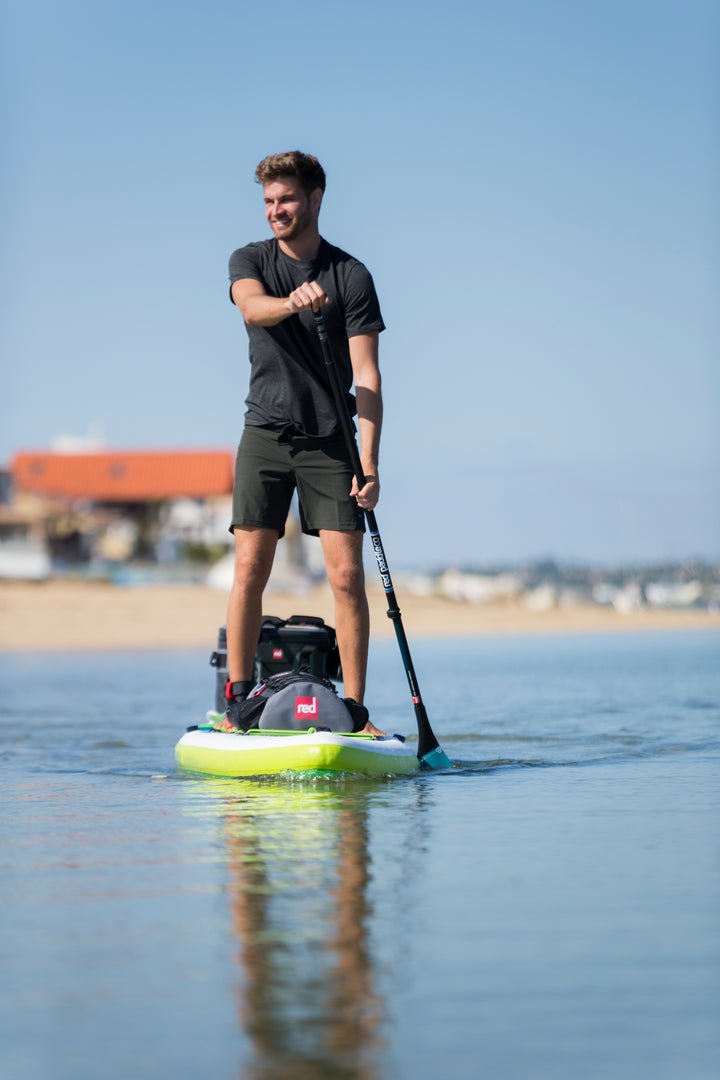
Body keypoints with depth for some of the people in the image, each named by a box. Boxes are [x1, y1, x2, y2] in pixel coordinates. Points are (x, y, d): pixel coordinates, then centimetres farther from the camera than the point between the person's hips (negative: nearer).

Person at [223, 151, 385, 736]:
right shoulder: (250, 261, 4)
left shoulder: (351, 276, -1)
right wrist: (292, 303, -45)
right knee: (250, 568, -6)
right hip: (266, 434, 1)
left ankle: (355, 709, -1)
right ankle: (237, 700, 2)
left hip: (331, 440, -1)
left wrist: (368, 463, -18)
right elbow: (252, 308, -21)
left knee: (347, 573, -7)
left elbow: (366, 376, -8)